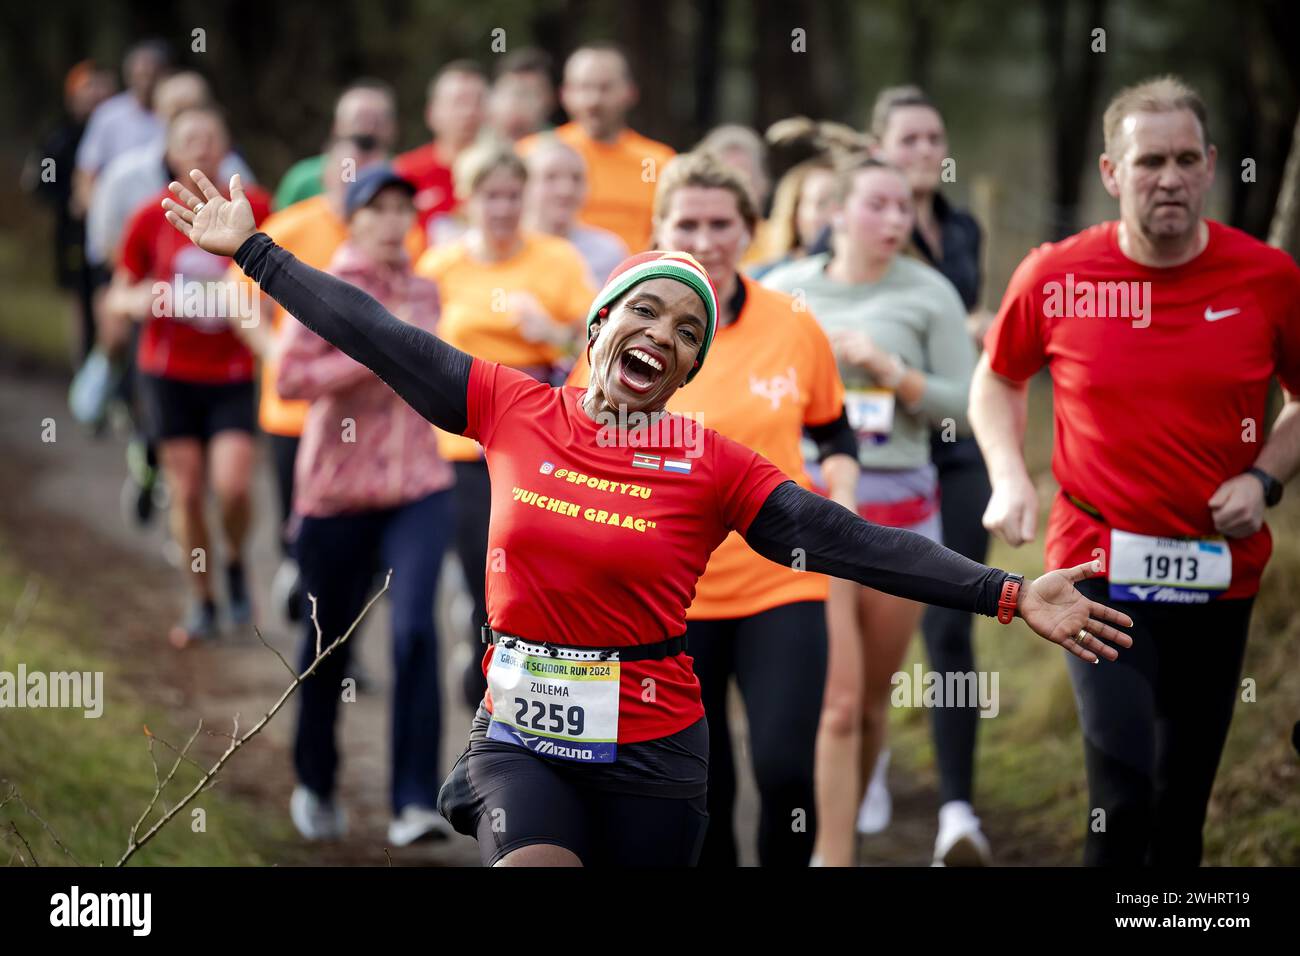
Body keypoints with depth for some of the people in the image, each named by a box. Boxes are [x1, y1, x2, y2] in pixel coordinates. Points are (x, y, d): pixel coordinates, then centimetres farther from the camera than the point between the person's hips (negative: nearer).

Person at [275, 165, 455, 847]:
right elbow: (289, 378, -16)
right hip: (338, 486, -2)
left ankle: (416, 803, -17)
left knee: (415, 630, -16)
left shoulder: (424, 291, 9)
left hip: (418, 486, 2)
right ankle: (315, 786, 32)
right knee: (329, 639, 11)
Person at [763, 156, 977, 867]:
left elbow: (964, 407, -3)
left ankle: (837, 837, 28)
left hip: (898, 506, 1)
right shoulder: (783, 291, 3)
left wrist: (888, 368, -14)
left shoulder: (928, 295, 1)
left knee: (874, 700, 9)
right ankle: (834, 857, -7)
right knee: (836, 699, -10)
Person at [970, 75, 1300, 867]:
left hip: (1220, 576, 2)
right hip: (1101, 568, -2)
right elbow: (998, 381, 12)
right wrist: (1009, 477, -3)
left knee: (1184, 802, 10)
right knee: (1125, 789, -18)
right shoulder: (1054, 277, -5)